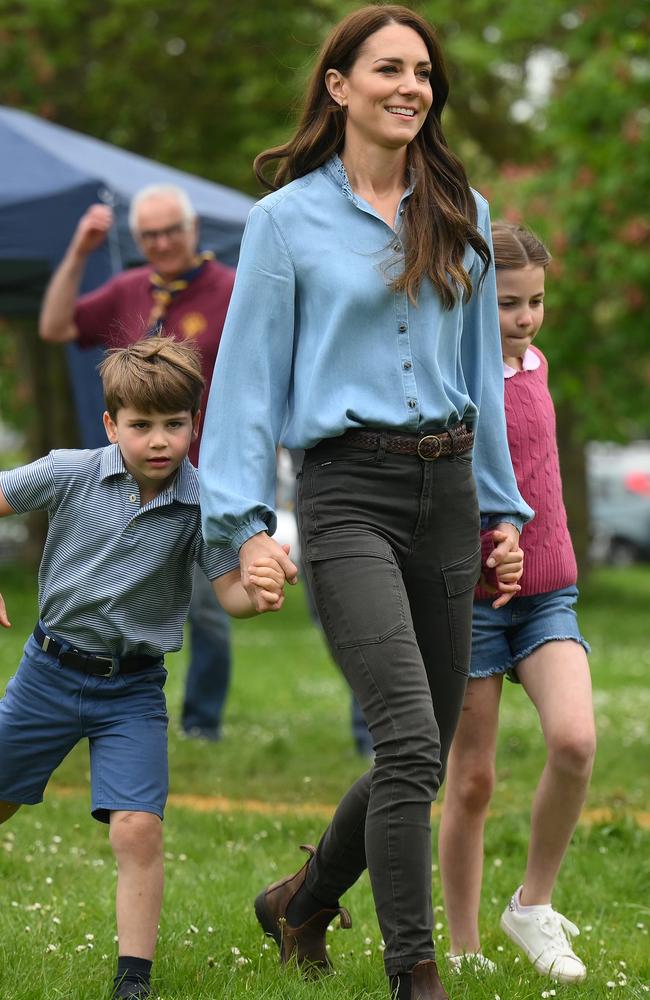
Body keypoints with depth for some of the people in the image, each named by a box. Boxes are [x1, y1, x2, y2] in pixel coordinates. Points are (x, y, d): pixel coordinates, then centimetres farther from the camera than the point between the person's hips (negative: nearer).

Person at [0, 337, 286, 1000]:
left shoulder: (199, 503, -12)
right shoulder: (71, 474, -11)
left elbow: (228, 591, -16)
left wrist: (259, 593, -39)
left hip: (133, 688, -1)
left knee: (137, 828, -15)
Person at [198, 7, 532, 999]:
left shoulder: (462, 217, 13)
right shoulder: (288, 219, 1)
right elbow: (249, 376, -1)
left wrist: (501, 507, 16)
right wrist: (249, 523, -9)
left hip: (446, 489, 5)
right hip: (349, 491, -5)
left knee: (422, 756, 9)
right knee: (410, 743, -17)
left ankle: (302, 903, 32)